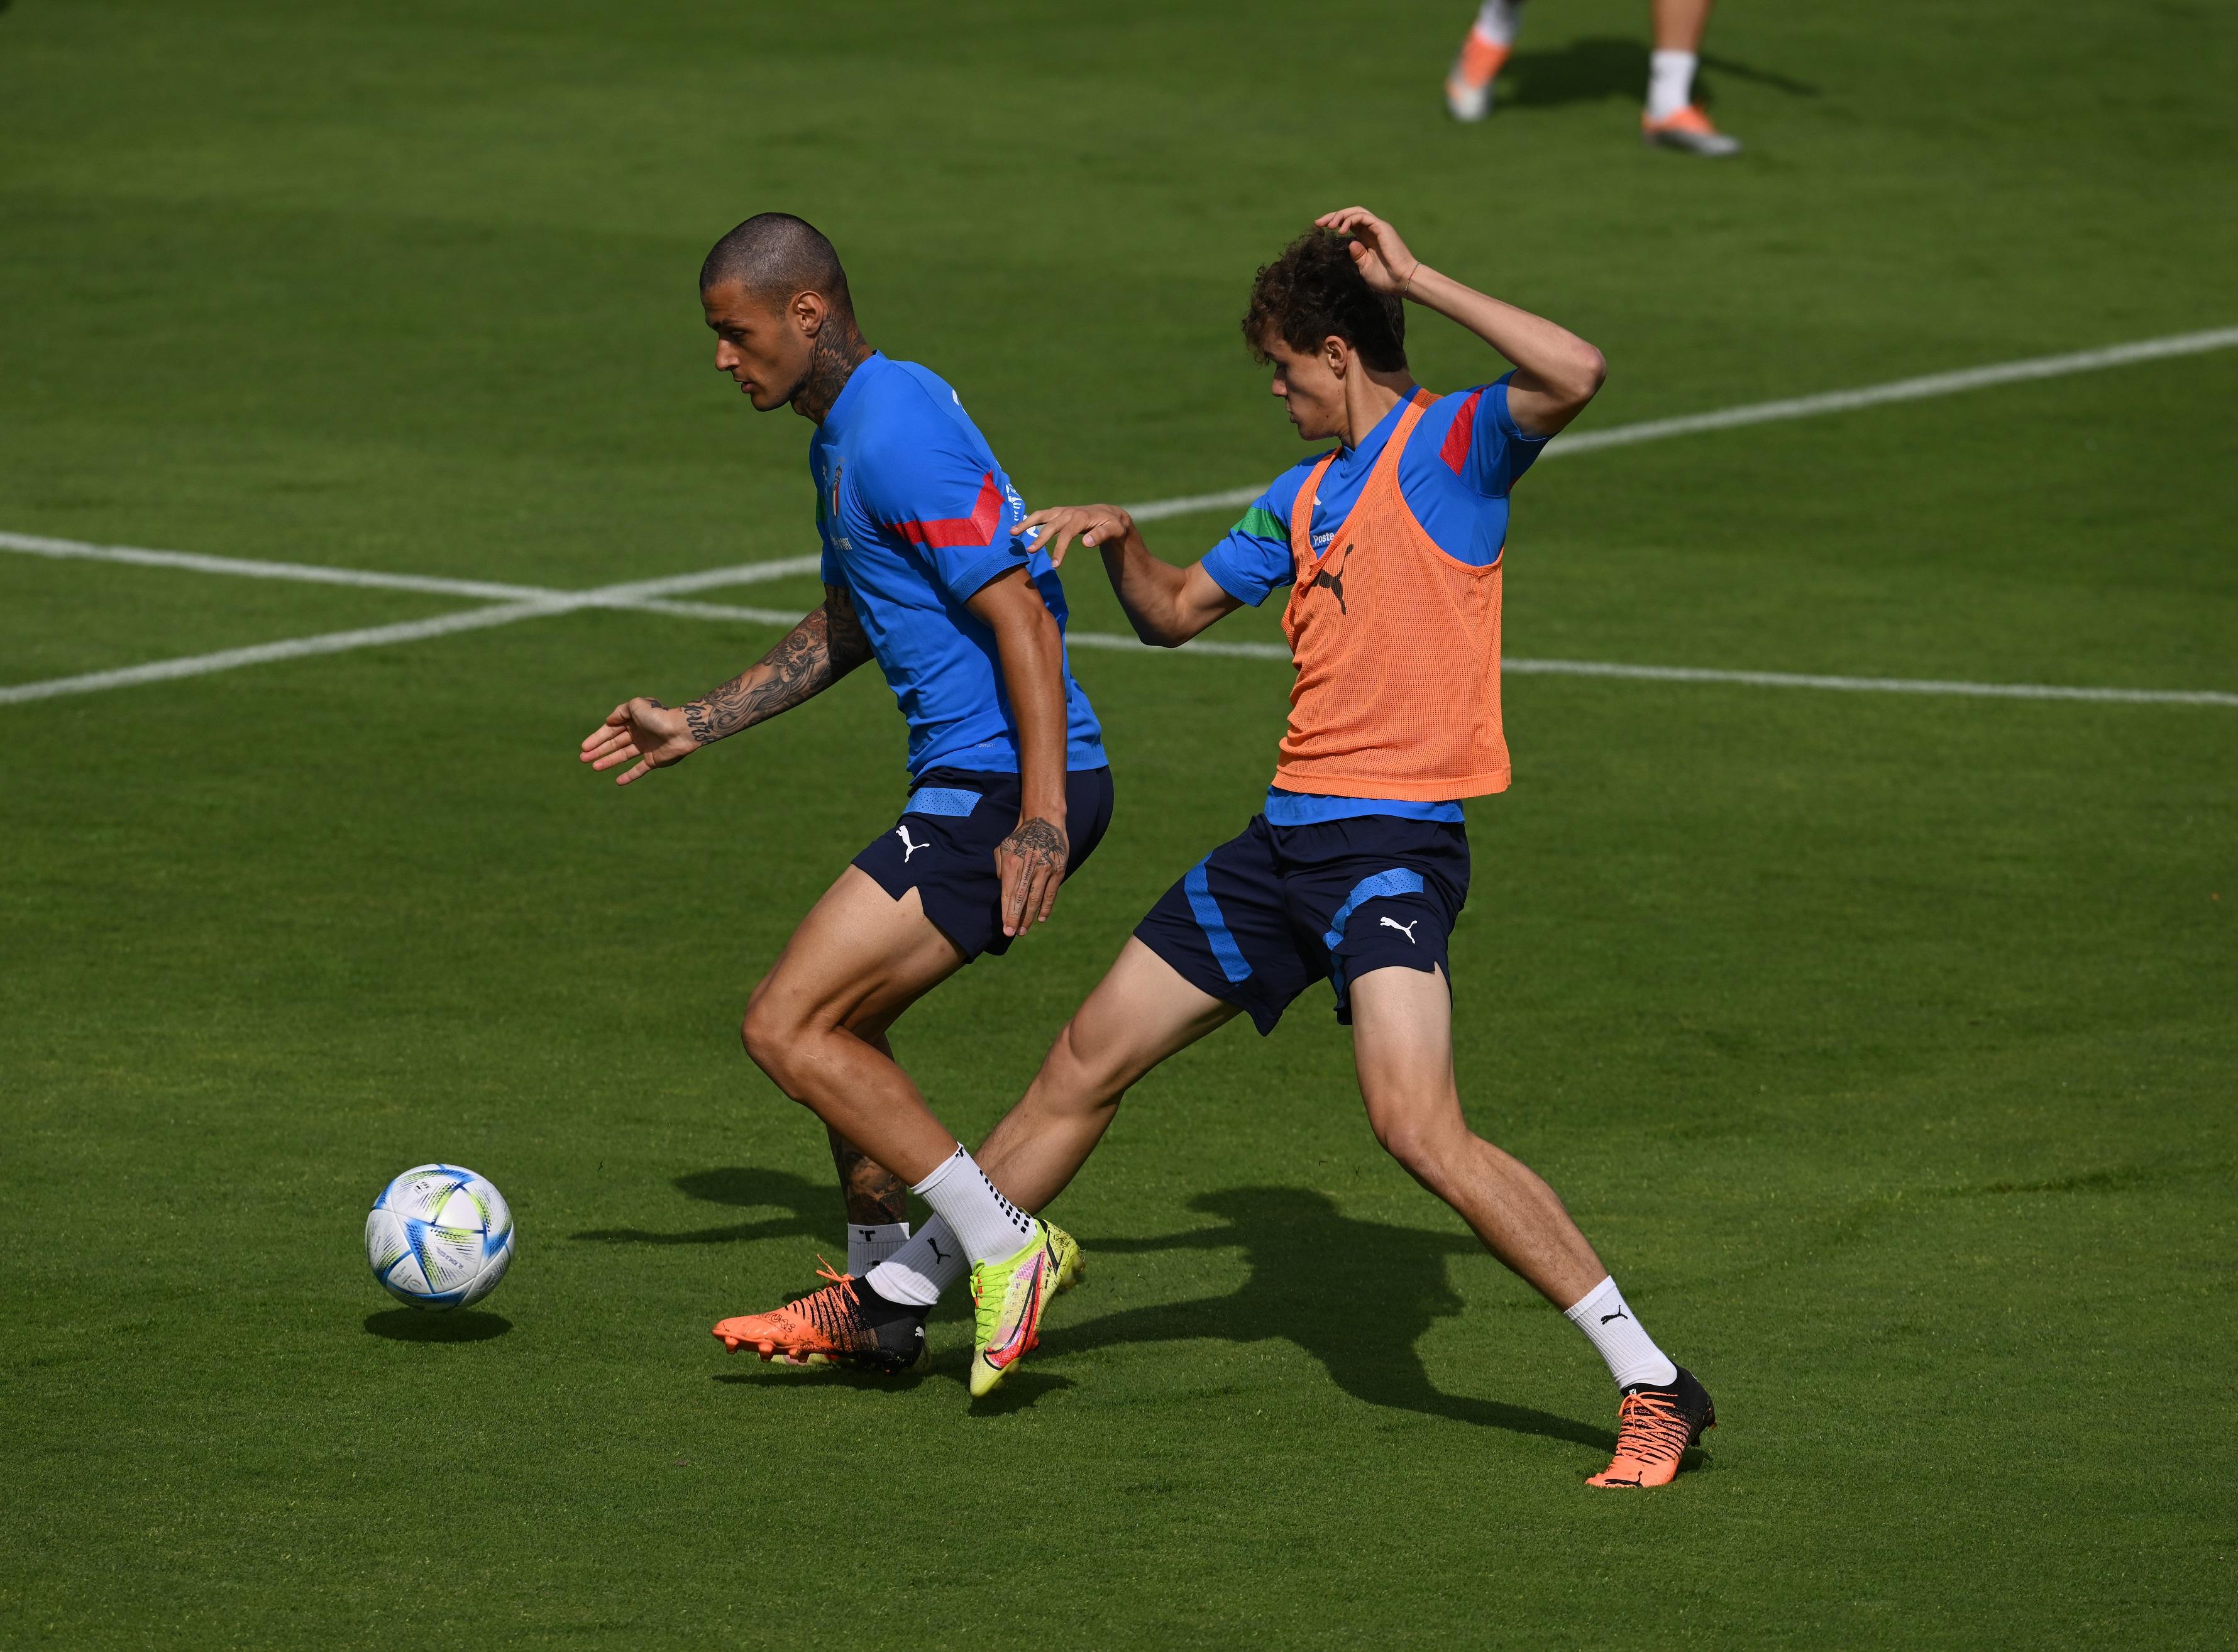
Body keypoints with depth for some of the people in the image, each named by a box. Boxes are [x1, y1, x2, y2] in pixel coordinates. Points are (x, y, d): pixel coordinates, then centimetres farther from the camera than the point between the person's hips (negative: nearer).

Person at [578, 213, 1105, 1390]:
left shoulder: (897, 436, -17)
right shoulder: (841, 438, 16)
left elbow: (1022, 618, -22)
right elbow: (844, 629, 31)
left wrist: (1040, 818, -27)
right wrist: (696, 725, 31)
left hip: (1002, 791, -11)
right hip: (966, 785, 11)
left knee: (784, 1027, -11)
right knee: (841, 1021, 23)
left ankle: (1005, 1247, -10)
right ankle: (877, 1306, 31)